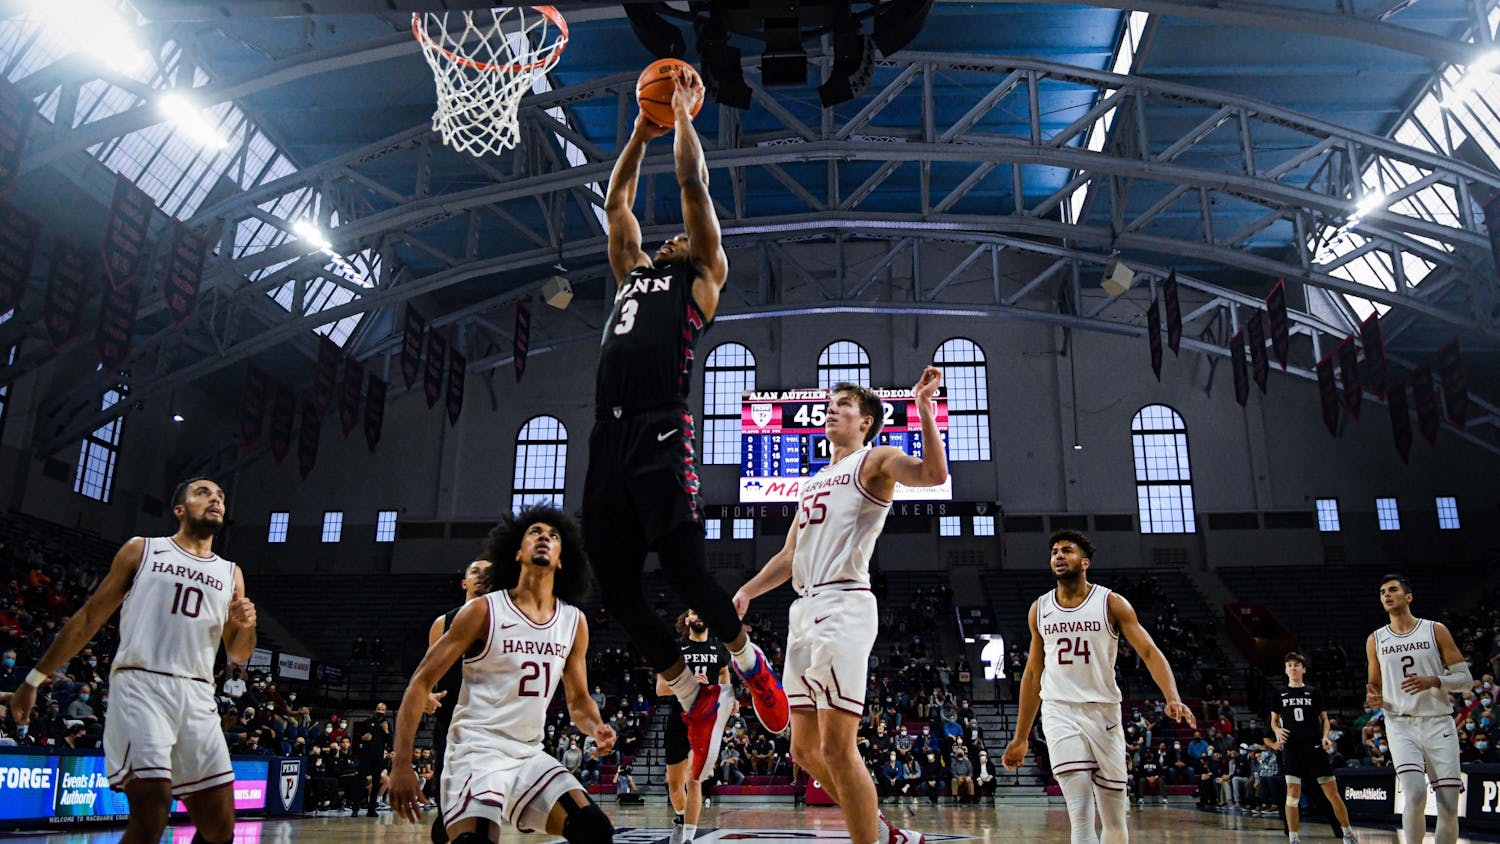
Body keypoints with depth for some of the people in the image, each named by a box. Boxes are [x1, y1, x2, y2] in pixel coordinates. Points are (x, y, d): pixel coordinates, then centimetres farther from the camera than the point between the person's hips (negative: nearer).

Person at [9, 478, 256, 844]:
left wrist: (246, 626, -3)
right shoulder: (141, 550, 9)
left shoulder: (230, 574, 16)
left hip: (198, 698, 4)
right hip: (140, 687, -4)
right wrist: (34, 679, 11)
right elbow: (89, 618, 12)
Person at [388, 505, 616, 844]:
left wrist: (596, 727, -7)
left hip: (530, 755, 5)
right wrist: (401, 764, -13)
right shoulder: (484, 610, -7)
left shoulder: (574, 622, 6)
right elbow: (421, 683, -6)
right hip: (476, 750, -5)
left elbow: (578, 700, 16)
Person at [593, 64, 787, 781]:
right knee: (614, 587, 2)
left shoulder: (701, 278, 14)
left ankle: (748, 660, 15)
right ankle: (695, 701, 15)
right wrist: (640, 132, 42)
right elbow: (616, 200, 36)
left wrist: (683, 112, 22)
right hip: (609, 436, 7)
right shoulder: (634, 271, 29)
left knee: (682, 564, -13)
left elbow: (694, 186, 12)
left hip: (661, 433, -6)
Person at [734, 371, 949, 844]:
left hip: (843, 606, -9)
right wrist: (747, 591, 17)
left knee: (837, 748, -11)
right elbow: (789, 555, 28)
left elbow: (935, 474, -19)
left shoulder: (875, 461, 2)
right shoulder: (816, 481, 25)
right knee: (805, 750, 11)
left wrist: (923, 407, -23)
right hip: (805, 610, 9)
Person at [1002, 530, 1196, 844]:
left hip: (1104, 711, 0)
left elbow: (1149, 652, -9)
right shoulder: (1039, 609, 7)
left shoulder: (1111, 604, -2)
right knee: (1081, 815, -16)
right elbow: (1033, 674, 13)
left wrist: (1173, 698, -28)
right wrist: (1020, 738, 13)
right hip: (1059, 711, 1)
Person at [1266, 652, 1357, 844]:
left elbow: (1324, 719, 11)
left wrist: (1325, 737, -7)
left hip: (1314, 747, 0)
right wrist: (1277, 730, -6)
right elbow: (1274, 720, 16)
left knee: (1332, 792, 1)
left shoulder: (1314, 692, 6)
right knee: (1292, 794, -5)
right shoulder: (1280, 694, 8)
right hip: (1292, 748, 0)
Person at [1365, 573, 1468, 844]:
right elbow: (1376, 687, 17)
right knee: (1415, 794, -19)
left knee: (1449, 807, 0)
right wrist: (1374, 698, -6)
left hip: (1438, 723, 0)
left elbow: (1466, 679, 1)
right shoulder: (1375, 640, 8)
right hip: (1400, 725, 0)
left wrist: (1433, 681, -17)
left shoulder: (1435, 630, 3)